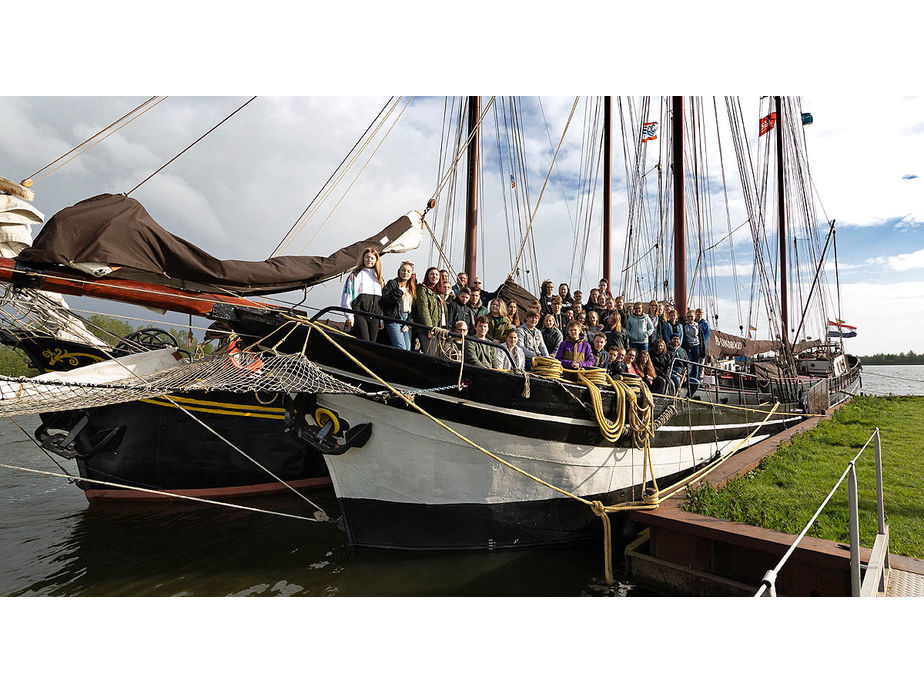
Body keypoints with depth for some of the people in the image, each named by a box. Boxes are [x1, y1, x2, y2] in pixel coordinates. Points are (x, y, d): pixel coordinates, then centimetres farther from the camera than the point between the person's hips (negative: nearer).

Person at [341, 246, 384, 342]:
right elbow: (347, 296, 0)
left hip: (375, 316, 5)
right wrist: (349, 316, -9)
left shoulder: (379, 278, 20)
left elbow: (384, 298, 20)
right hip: (359, 314, -4)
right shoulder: (355, 275, 5)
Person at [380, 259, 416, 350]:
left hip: (407, 320, 5)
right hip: (394, 319, -5)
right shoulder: (392, 283, 4)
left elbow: (413, 308, 15)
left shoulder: (413, 288, 20)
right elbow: (384, 300, -9)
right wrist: (400, 292, -13)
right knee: (401, 349, -19)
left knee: (408, 350, -2)